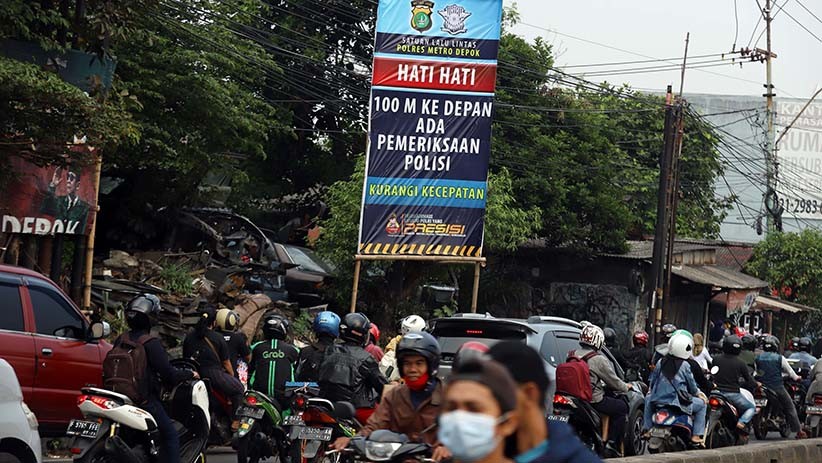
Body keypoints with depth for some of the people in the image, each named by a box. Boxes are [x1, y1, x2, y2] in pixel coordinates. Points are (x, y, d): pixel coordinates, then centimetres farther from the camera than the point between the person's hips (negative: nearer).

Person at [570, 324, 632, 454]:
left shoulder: (572, 355, 8)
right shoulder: (598, 359, -13)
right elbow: (614, 382, -5)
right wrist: (626, 387, 16)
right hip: (594, 400, -8)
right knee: (622, 407, 10)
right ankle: (613, 443, 5)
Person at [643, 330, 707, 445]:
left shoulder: (661, 362, 4)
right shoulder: (685, 365, -7)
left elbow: (652, 380, 14)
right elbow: (691, 384, 2)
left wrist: (653, 390, 34)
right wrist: (697, 392, 24)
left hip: (658, 401, 4)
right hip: (678, 403, -4)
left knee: (648, 398, 37)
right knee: (701, 404, 13)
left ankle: (646, 428, 28)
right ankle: (696, 435, 4)